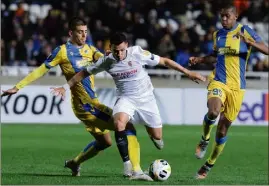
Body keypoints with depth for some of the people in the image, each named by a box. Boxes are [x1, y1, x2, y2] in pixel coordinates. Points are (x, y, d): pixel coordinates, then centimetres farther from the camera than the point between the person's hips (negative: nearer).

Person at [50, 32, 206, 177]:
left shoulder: (137, 53, -18)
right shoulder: (107, 62, -11)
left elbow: (164, 61, -9)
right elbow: (84, 73, 3)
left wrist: (188, 73, -8)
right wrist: (66, 87, -2)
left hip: (146, 98, 0)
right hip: (126, 98, 0)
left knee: (157, 137, 2)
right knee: (119, 123, -32)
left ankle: (150, 131, 44)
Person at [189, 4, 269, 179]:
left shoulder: (244, 31, -2)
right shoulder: (218, 34, 13)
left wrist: (250, 42, -27)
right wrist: (200, 59, 18)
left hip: (237, 87, -2)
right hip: (218, 82, 2)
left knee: (223, 129, 3)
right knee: (213, 112, -31)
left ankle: (209, 165, 20)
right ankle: (205, 140, -1)